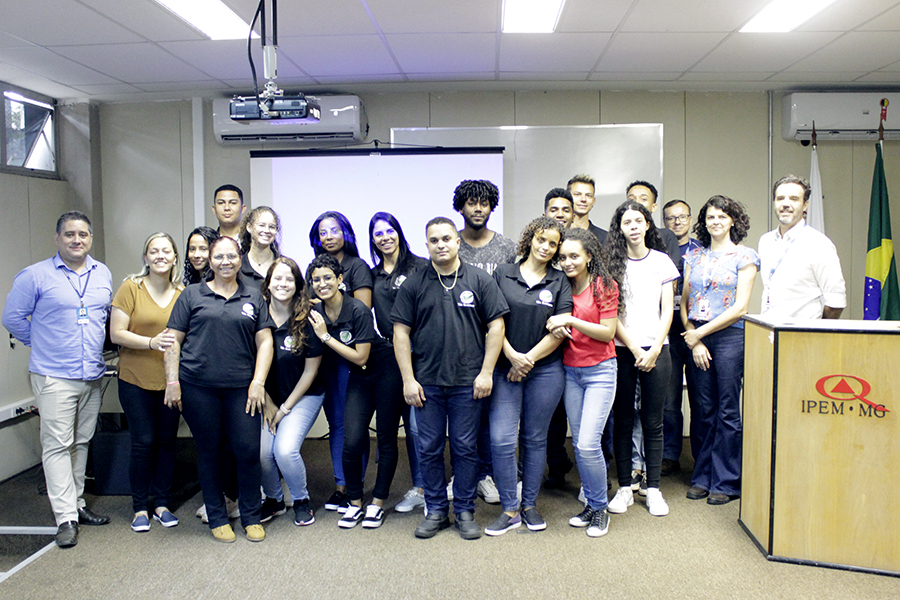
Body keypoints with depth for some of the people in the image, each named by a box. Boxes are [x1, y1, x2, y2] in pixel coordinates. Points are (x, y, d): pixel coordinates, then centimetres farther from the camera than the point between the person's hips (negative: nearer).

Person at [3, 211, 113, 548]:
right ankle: (66, 518, 0)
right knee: (57, 445, -4)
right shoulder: (35, 276, -5)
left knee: (82, 442, 13)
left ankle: (77, 504, 25)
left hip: (92, 375, 5)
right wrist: (40, 343, 4)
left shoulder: (103, 274, 9)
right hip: (54, 376, -5)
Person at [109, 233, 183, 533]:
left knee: (167, 440, 7)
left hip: (170, 380, 3)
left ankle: (161, 504, 22)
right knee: (143, 441, 0)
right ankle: (140, 508, 16)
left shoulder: (182, 294, 3)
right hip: (136, 379, -2)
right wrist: (152, 342, -20)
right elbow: (116, 333, -8)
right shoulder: (131, 288, -4)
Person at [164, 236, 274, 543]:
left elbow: (264, 341, 8)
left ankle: (251, 517, 17)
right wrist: (172, 382, -2)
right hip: (198, 387, 0)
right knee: (209, 451, 8)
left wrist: (258, 382, -1)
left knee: (248, 449, -1)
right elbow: (174, 341, 6)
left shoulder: (254, 297, 11)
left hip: (241, 387, 1)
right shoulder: (192, 295, 8)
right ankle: (217, 518, 23)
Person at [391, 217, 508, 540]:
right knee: (429, 449, 8)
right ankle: (436, 510, 23)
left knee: (465, 448, 7)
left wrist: (486, 373, -5)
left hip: (467, 383, -1)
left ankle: (465, 511, 22)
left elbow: (496, 326, 1)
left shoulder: (479, 280, 2)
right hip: (426, 383, 1)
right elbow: (401, 332, 3)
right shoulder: (414, 284, 4)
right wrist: (408, 379, -3)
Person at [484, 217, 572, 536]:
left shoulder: (560, 282, 5)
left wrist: (528, 359, -7)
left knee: (535, 438, 9)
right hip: (505, 367, 0)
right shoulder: (503, 273, 4)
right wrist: (512, 356, -9)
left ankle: (529, 505, 23)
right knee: (501, 439, -6)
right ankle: (510, 510, 7)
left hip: (545, 369, 1)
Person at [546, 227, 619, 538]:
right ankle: (590, 504, 26)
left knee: (588, 444, -10)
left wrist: (570, 320, -18)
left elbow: (607, 332, -11)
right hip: (570, 370, 5)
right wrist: (556, 325, -9)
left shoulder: (605, 285, -7)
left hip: (600, 371, -5)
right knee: (578, 444, 10)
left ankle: (600, 509, 10)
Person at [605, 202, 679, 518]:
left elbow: (667, 311, 4)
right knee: (623, 421, 5)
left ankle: (653, 489, 14)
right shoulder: (612, 263, 2)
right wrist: (635, 350, -7)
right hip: (622, 350, -1)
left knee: (653, 421, 4)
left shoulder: (662, 261, 7)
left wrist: (655, 350, -6)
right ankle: (624, 488, 14)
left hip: (656, 349, 1)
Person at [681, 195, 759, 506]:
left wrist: (700, 332, -9)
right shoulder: (694, 256, 13)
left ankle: (725, 482, 11)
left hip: (730, 337, -3)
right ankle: (702, 477, 19)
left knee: (728, 412, 0)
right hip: (696, 339, 4)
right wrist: (692, 338, -2)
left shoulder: (744, 256, 1)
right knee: (705, 410, 8)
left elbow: (740, 307, -7)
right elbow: (684, 302, 11)